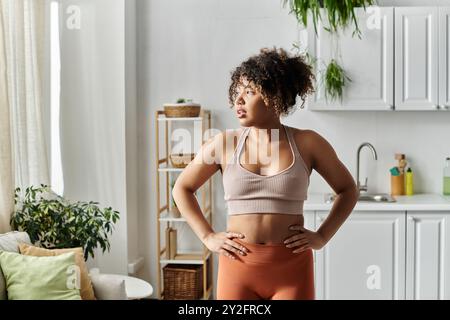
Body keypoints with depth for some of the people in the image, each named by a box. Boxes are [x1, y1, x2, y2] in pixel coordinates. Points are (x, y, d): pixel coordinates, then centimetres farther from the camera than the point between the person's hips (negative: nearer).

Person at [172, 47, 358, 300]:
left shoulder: (307, 143, 0)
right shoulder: (225, 143, 2)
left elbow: (348, 190, 11)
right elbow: (182, 189, 12)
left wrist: (321, 237, 2)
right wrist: (208, 237, 4)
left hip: (292, 269, -1)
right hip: (238, 266, 1)